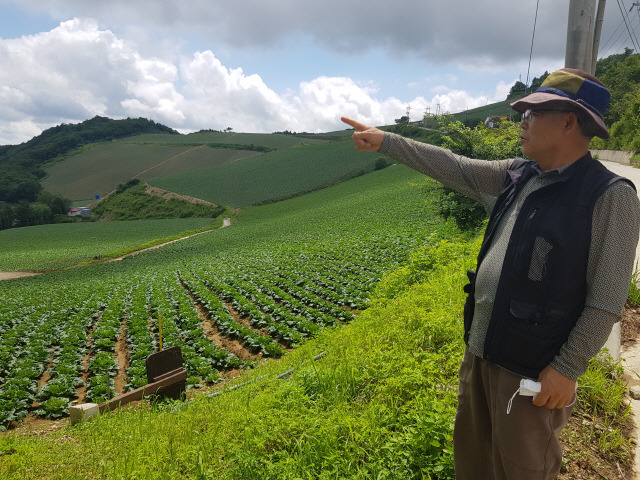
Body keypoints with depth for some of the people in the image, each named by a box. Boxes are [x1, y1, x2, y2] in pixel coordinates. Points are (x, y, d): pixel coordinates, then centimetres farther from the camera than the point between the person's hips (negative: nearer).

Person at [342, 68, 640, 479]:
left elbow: (607, 299, -17)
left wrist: (568, 369, -17)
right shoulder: (515, 177, 4)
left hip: (531, 368, -6)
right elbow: (452, 167, 8)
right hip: (480, 350, 7)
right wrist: (384, 141, 7)